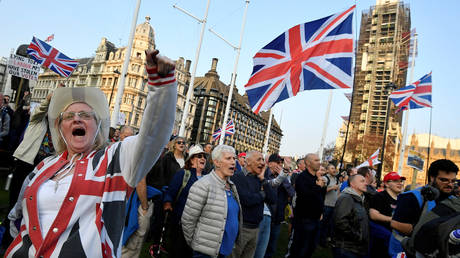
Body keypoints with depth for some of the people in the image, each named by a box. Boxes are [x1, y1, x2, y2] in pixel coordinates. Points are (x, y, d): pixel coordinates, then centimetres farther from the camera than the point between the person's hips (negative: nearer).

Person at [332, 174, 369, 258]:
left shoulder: (360, 200, 16)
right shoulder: (346, 198, -16)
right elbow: (340, 222, -28)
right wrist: (358, 236, -19)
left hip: (358, 249, 9)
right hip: (345, 249, -9)